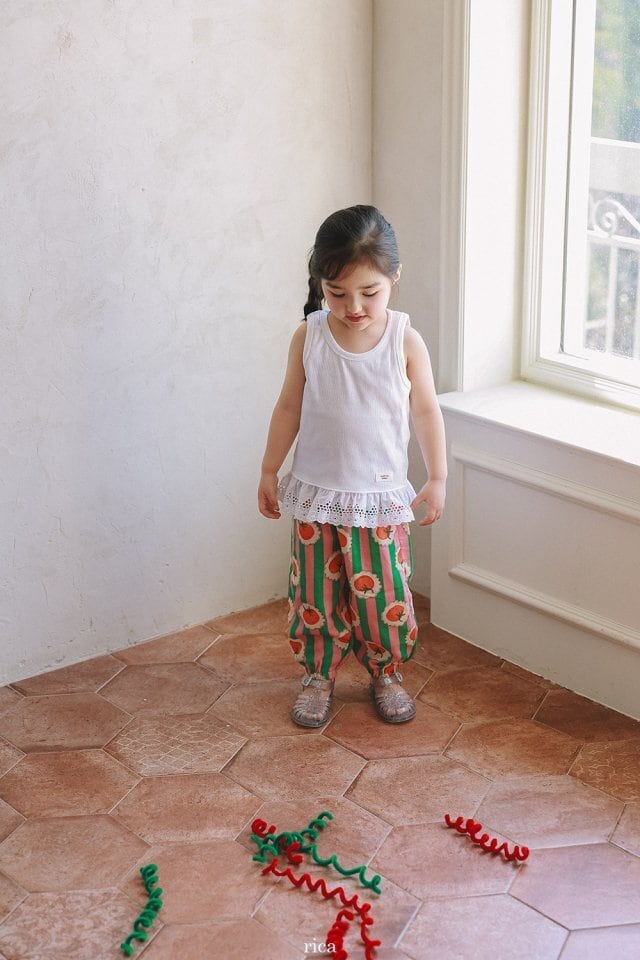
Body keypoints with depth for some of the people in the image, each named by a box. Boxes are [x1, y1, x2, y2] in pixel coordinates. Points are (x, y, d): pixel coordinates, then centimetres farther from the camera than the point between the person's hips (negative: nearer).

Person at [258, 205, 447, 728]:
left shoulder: (406, 341, -11)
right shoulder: (309, 337, -8)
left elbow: (426, 411, -1)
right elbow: (289, 408, 2)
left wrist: (437, 478, 0)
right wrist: (270, 471, 6)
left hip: (380, 496, -1)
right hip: (315, 494, 1)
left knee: (385, 595, 6)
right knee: (315, 594, 10)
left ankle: (387, 674, 30)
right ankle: (319, 676, 30)